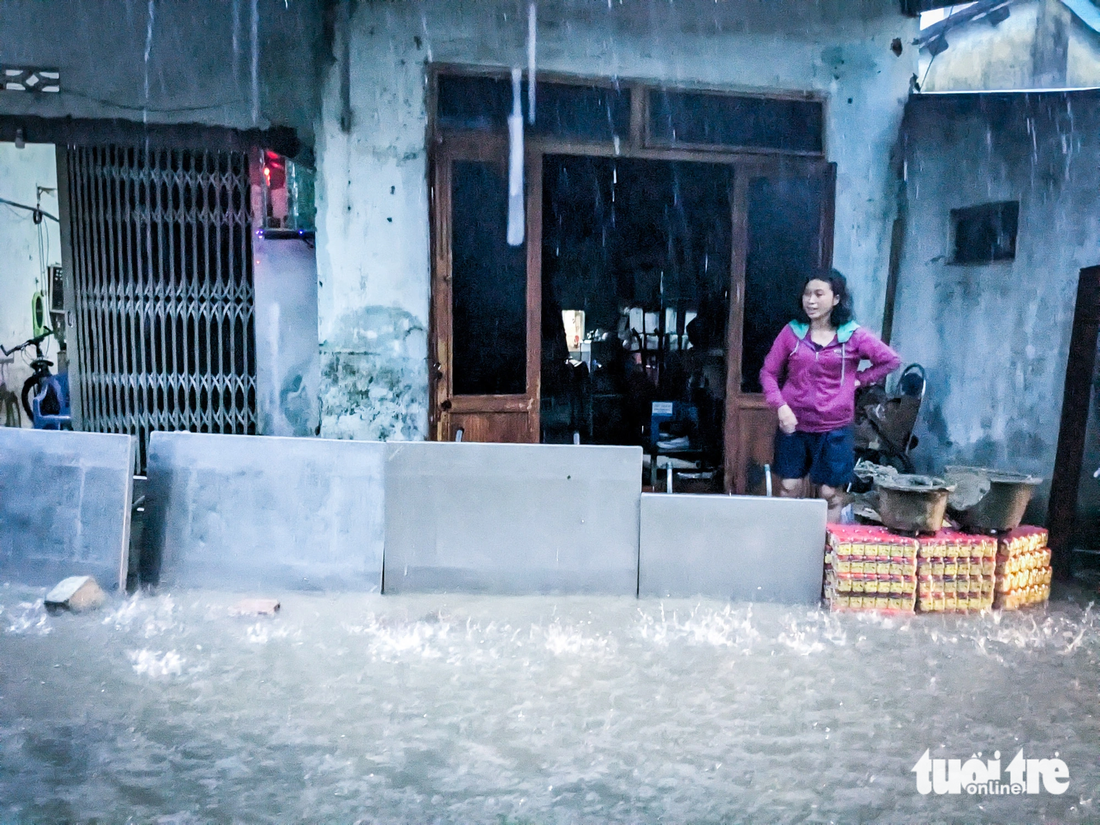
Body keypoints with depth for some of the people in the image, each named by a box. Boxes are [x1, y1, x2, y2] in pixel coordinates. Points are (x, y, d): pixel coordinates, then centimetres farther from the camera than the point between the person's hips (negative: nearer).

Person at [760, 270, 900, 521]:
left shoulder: (853, 336, -3)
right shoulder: (792, 332, 0)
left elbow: (891, 360, 6)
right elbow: (769, 372, 2)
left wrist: (859, 380, -2)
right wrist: (780, 406, -11)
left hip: (834, 429, -1)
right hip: (793, 426, 1)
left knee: (831, 493, 6)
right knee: (788, 488, 5)